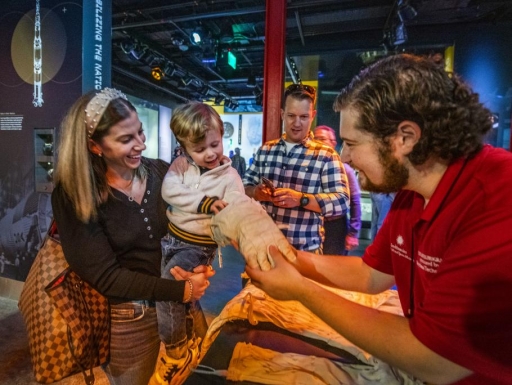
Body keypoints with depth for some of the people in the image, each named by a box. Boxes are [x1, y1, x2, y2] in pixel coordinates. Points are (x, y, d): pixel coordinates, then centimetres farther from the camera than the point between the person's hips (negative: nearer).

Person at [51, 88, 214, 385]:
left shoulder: (162, 173, -7)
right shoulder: (73, 196, -16)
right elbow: (106, 277, -19)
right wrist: (182, 290, -22)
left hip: (177, 305, 4)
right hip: (128, 319, -3)